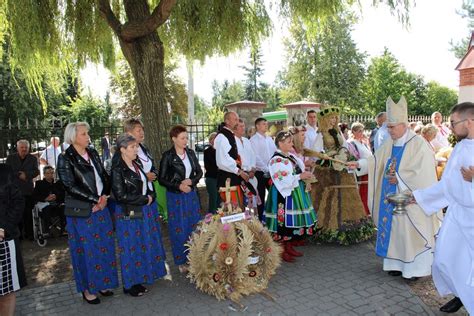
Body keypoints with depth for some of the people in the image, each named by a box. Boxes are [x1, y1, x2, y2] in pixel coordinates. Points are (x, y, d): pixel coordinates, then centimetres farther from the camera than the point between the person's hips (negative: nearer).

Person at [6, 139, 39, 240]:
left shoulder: (33, 158, 9)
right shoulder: (10, 158, 9)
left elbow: (36, 171, 3)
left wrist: (26, 175, -13)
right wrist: (20, 175, -11)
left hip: (28, 190, 0)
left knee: (28, 213, 2)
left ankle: (29, 233, 10)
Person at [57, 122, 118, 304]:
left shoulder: (93, 153, 8)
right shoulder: (65, 159, -9)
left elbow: (104, 176, 8)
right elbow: (71, 187, -15)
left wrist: (104, 197, -7)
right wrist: (95, 199, -15)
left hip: (101, 207, 5)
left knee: (105, 246, 11)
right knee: (88, 249, 5)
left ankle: (102, 283, 28)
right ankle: (87, 288, 23)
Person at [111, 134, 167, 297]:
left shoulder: (136, 165, 8)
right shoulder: (118, 169, -15)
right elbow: (121, 196, -19)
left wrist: (151, 196, -2)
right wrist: (144, 199, -13)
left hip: (143, 212, 8)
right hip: (128, 215, -7)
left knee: (143, 246, 14)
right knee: (131, 248, 4)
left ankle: (138, 280, 30)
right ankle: (130, 285, 21)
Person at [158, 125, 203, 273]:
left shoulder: (191, 153, 4)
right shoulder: (167, 156, -9)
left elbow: (199, 172, 8)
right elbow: (161, 179, -6)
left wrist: (191, 181, -11)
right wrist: (179, 186, -16)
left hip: (192, 194, 4)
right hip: (175, 196, -4)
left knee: (195, 227, 9)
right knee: (179, 229, 3)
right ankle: (181, 262, 19)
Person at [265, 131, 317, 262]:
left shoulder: (291, 156, 11)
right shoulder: (276, 160, -16)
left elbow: (299, 170, 19)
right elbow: (282, 180, -22)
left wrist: (305, 174, -1)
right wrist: (300, 176, -19)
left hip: (296, 193, 9)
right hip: (284, 195, -9)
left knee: (293, 220, 13)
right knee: (284, 221, -2)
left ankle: (289, 247, 26)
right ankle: (282, 251, 12)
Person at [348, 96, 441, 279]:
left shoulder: (418, 144, -14)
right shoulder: (389, 144, 7)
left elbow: (423, 173, -18)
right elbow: (376, 161, 8)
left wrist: (399, 179, -16)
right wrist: (359, 164, -7)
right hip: (392, 198, 7)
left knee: (410, 231, 2)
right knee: (393, 229, 12)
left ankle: (415, 268, 18)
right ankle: (396, 263, 26)